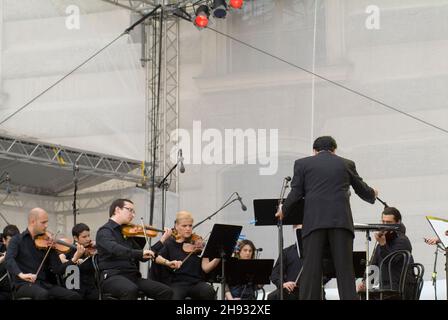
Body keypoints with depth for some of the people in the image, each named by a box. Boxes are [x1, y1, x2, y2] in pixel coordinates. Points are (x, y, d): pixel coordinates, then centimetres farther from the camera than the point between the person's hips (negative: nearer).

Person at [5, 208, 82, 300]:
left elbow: (58, 270, 2)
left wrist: (74, 259, -14)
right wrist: (21, 274, -37)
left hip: (44, 284, 4)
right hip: (24, 285, -4)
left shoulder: (47, 243, 10)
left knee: (75, 296, -17)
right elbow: (9, 260, -18)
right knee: (43, 294, -37)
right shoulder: (17, 240, 1)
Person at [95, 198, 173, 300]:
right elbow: (114, 249, -24)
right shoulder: (105, 231, -2)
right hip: (112, 277, -7)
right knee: (131, 290, -41)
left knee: (166, 292, -11)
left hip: (132, 276, 8)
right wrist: (140, 252, -32)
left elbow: (143, 257, 23)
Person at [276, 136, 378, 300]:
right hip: (341, 220, 1)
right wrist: (373, 195, 46)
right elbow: (362, 190, 23)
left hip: (314, 220, -1)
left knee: (311, 268, -2)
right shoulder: (347, 164, 16)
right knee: (344, 268, 0)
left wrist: (283, 209, 22)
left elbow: (296, 193, 4)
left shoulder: (302, 164, 11)